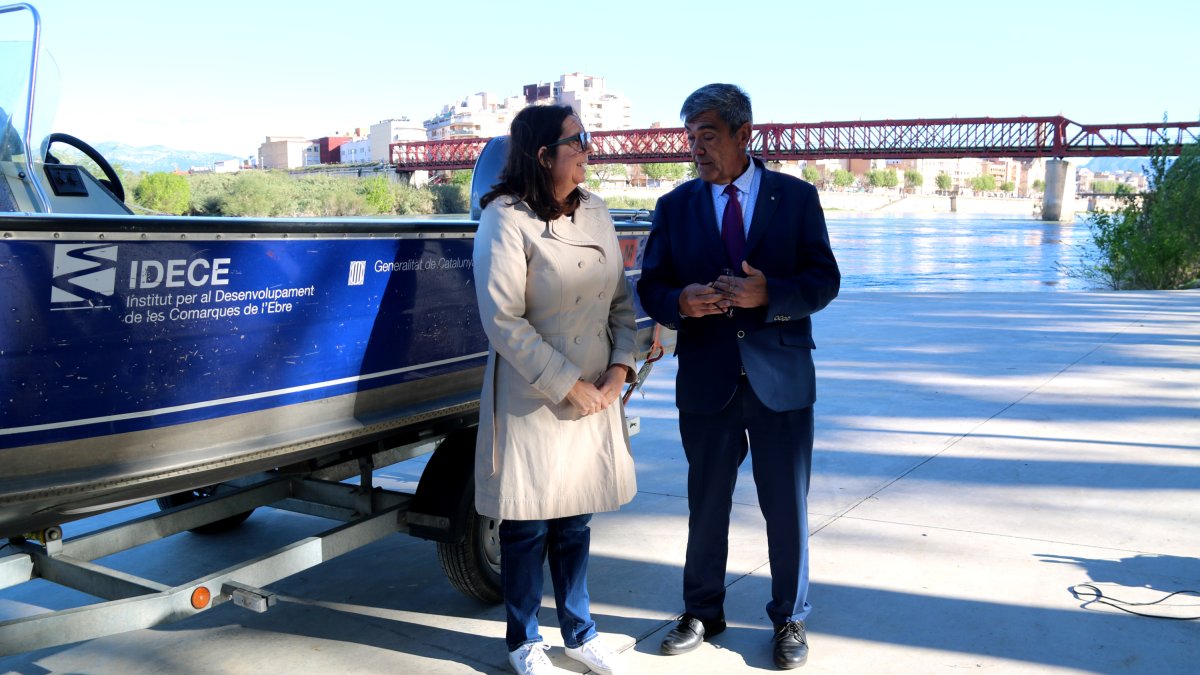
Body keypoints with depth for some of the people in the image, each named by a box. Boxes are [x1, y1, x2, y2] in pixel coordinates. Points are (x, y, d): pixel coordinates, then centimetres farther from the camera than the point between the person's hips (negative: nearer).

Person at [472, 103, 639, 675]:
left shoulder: (596, 213, 7)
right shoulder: (506, 219, -13)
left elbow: (622, 300, 10)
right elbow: (504, 322, -16)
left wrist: (619, 369, -4)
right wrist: (568, 386, -15)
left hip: (595, 397, 5)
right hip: (532, 400, -5)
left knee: (575, 520, 16)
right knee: (528, 526, 6)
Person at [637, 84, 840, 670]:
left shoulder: (797, 197, 0)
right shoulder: (675, 206, 4)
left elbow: (824, 280, -4)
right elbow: (650, 286, 3)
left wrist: (769, 294, -22)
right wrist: (679, 302, -20)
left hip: (781, 379, -1)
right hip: (707, 379, 1)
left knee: (787, 508, 10)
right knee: (706, 504, 15)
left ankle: (790, 620, 29)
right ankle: (702, 613, 34)